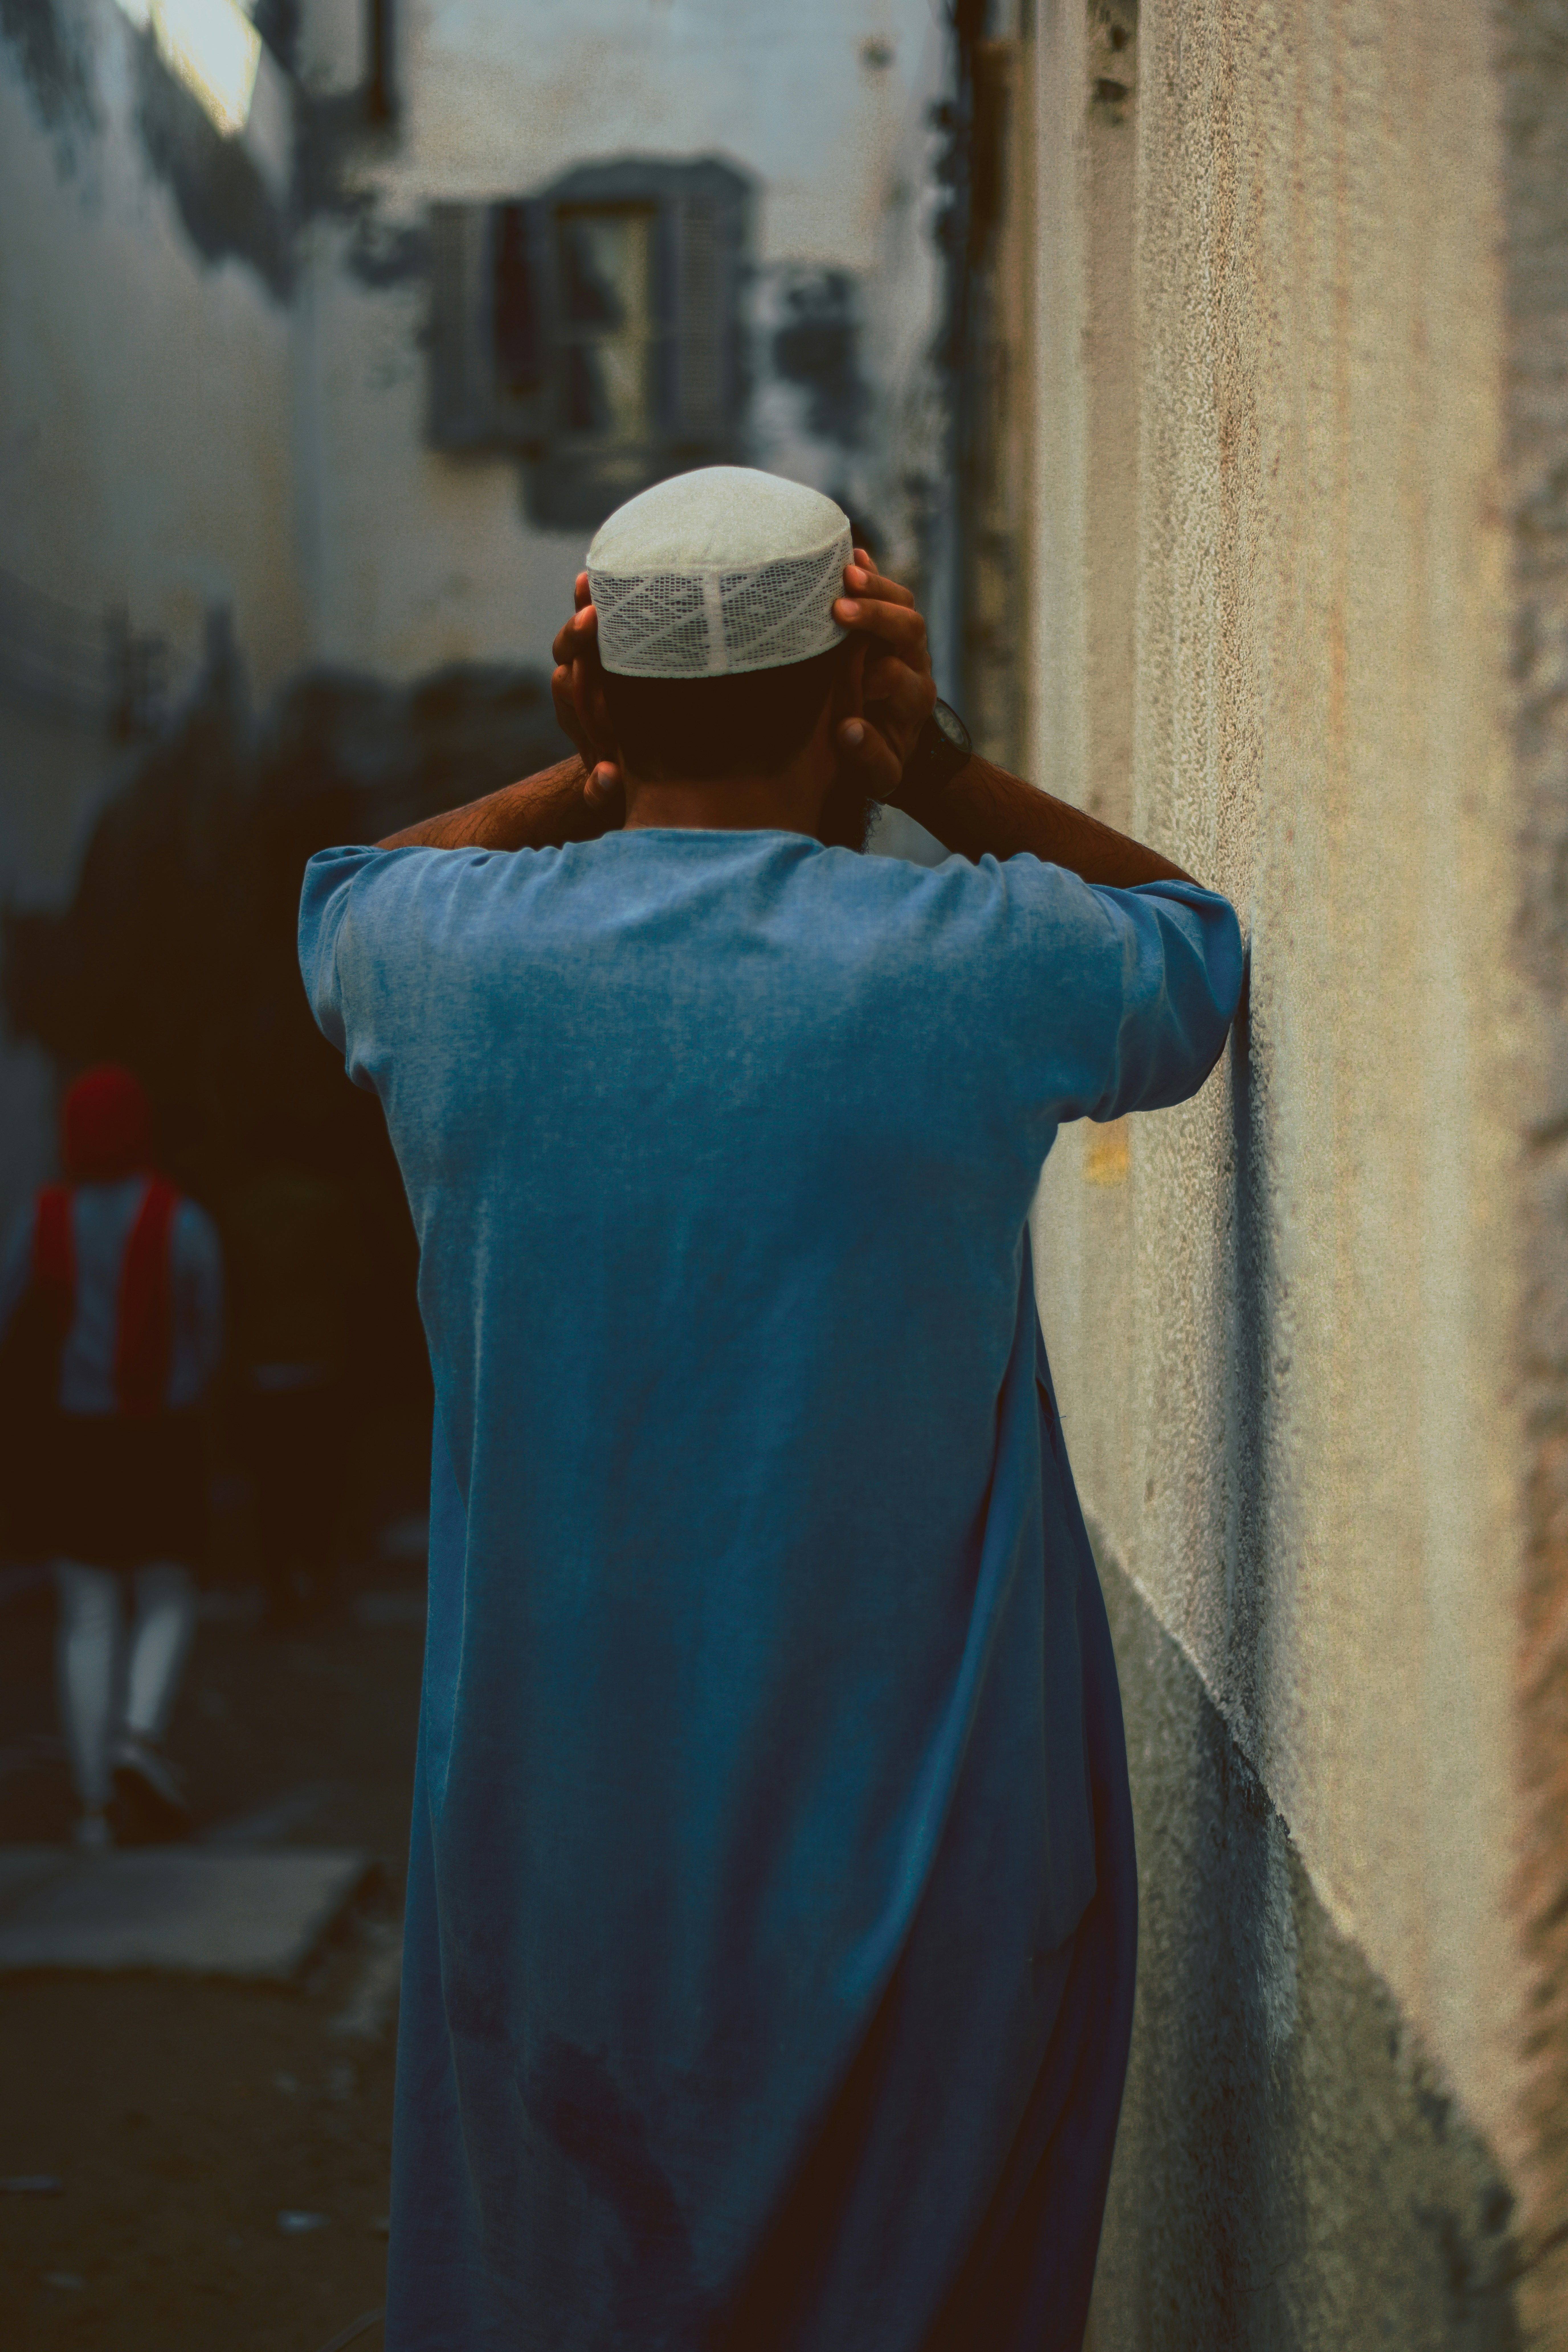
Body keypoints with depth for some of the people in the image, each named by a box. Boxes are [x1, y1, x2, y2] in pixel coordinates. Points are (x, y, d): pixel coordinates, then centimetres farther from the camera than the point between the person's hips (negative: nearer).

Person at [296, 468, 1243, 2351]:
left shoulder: (447, 952, -5)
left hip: (553, 1840, 2)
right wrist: (931, 768, 1)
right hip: (917, 1859, -2)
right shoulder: (977, 963, -11)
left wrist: (590, 779, 7)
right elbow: (1198, 949, 12)